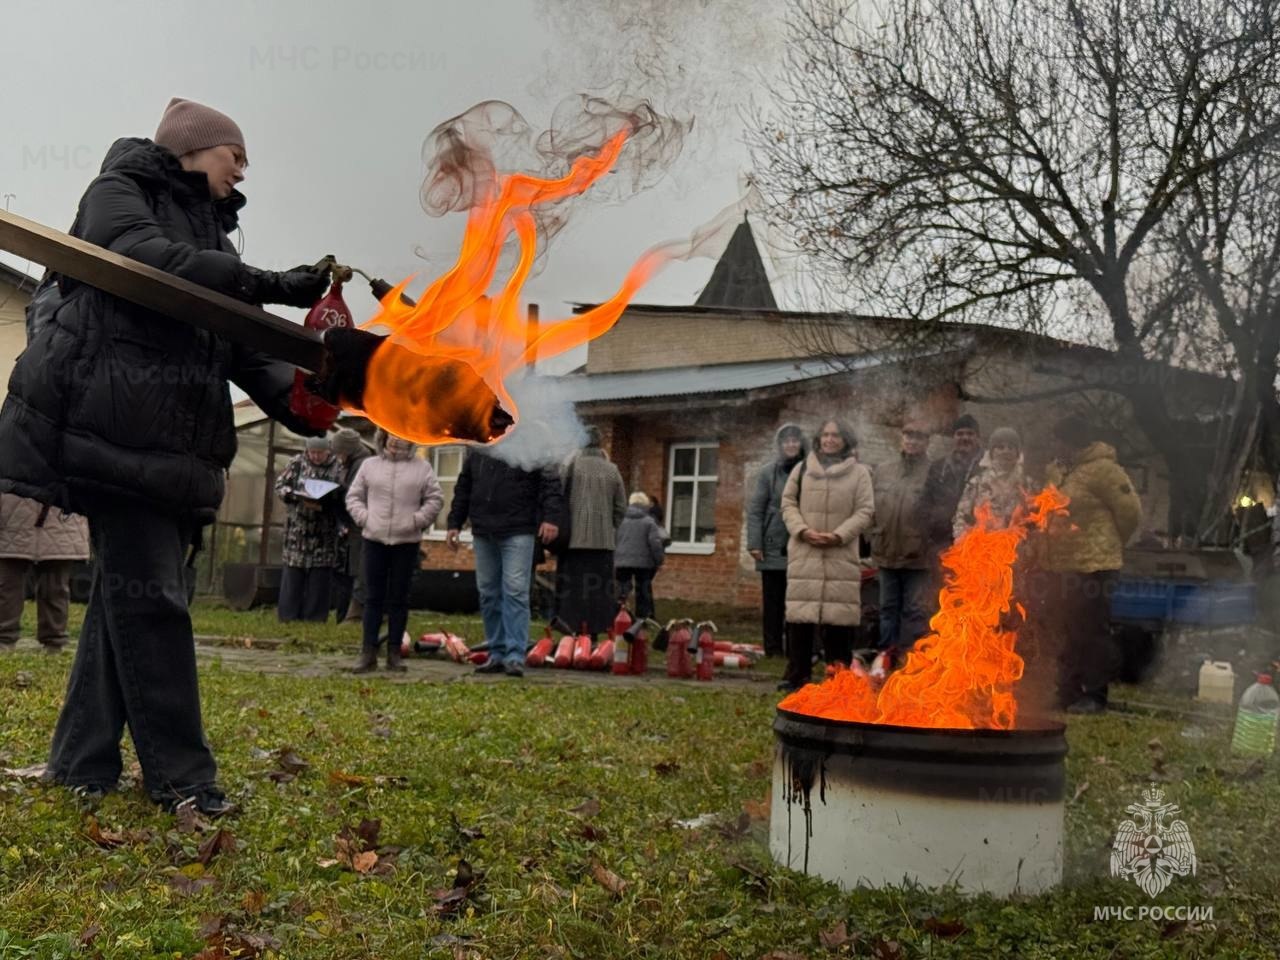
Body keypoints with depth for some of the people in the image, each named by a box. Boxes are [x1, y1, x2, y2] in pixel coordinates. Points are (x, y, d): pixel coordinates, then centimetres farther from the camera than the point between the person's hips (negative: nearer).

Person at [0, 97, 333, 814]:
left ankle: (84, 761, 13)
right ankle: (180, 772, -8)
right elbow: (145, 259, -17)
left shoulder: (213, 235, 25)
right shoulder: (118, 194, 5)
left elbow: (243, 344, 14)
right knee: (148, 594, -11)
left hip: (173, 442, 8)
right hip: (116, 424, -8)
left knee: (129, 594, 6)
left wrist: (293, 396, -6)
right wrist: (270, 285, -24)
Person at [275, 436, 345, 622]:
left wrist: (323, 504, -20)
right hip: (298, 525, 1)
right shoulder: (298, 462, 3)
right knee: (293, 570, 2)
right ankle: (288, 614, 10)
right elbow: (280, 484, 4)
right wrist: (298, 497, -13)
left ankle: (315, 615, 9)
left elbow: (342, 496, -4)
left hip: (324, 529, -1)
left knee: (321, 571, 1)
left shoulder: (337, 467, -2)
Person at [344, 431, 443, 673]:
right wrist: (363, 517, -3)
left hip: (407, 542, -1)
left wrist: (417, 520, -7)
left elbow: (435, 498, 4)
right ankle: (368, 653, 5)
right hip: (375, 539, 1)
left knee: (399, 599, 4)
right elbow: (354, 496, 12)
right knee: (373, 598, 3)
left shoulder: (422, 468, 5)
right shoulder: (370, 465, 9)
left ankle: (394, 653, 10)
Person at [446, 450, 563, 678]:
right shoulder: (477, 452, 13)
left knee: (515, 591, -11)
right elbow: (463, 490, 20)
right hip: (483, 534, 5)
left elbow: (550, 483, -7)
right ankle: (497, 654, 15)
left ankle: (515, 656, -10)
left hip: (518, 533, -5)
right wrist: (454, 524, 16)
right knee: (488, 593, 7)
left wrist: (550, 517, -19)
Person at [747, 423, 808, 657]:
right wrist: (754, 543, -6)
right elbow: (755, 510, 2)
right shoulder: (768, 472, 3)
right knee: (772, 601, 5)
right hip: (774, 547, 0)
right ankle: (773, 648, 11)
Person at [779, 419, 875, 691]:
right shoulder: (802, 469, 12)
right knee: (800, 614, 1)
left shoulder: (859, 472, 6)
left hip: (841, 554, -1)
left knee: (838, 617, -1)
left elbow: (865, 511, 0)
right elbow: (788, 503, 10)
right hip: (804, 553, 1)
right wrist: (802, 530, -8)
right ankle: (796, 675, 8)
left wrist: (839, 535, -13)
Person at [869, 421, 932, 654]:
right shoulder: (882, 471, 8)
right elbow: (870, 510, 10)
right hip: (886, 555, 4)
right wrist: (874, 544, 7)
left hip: (918, 558, -4)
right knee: (888, 609, 14)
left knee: (915, 611, 2)